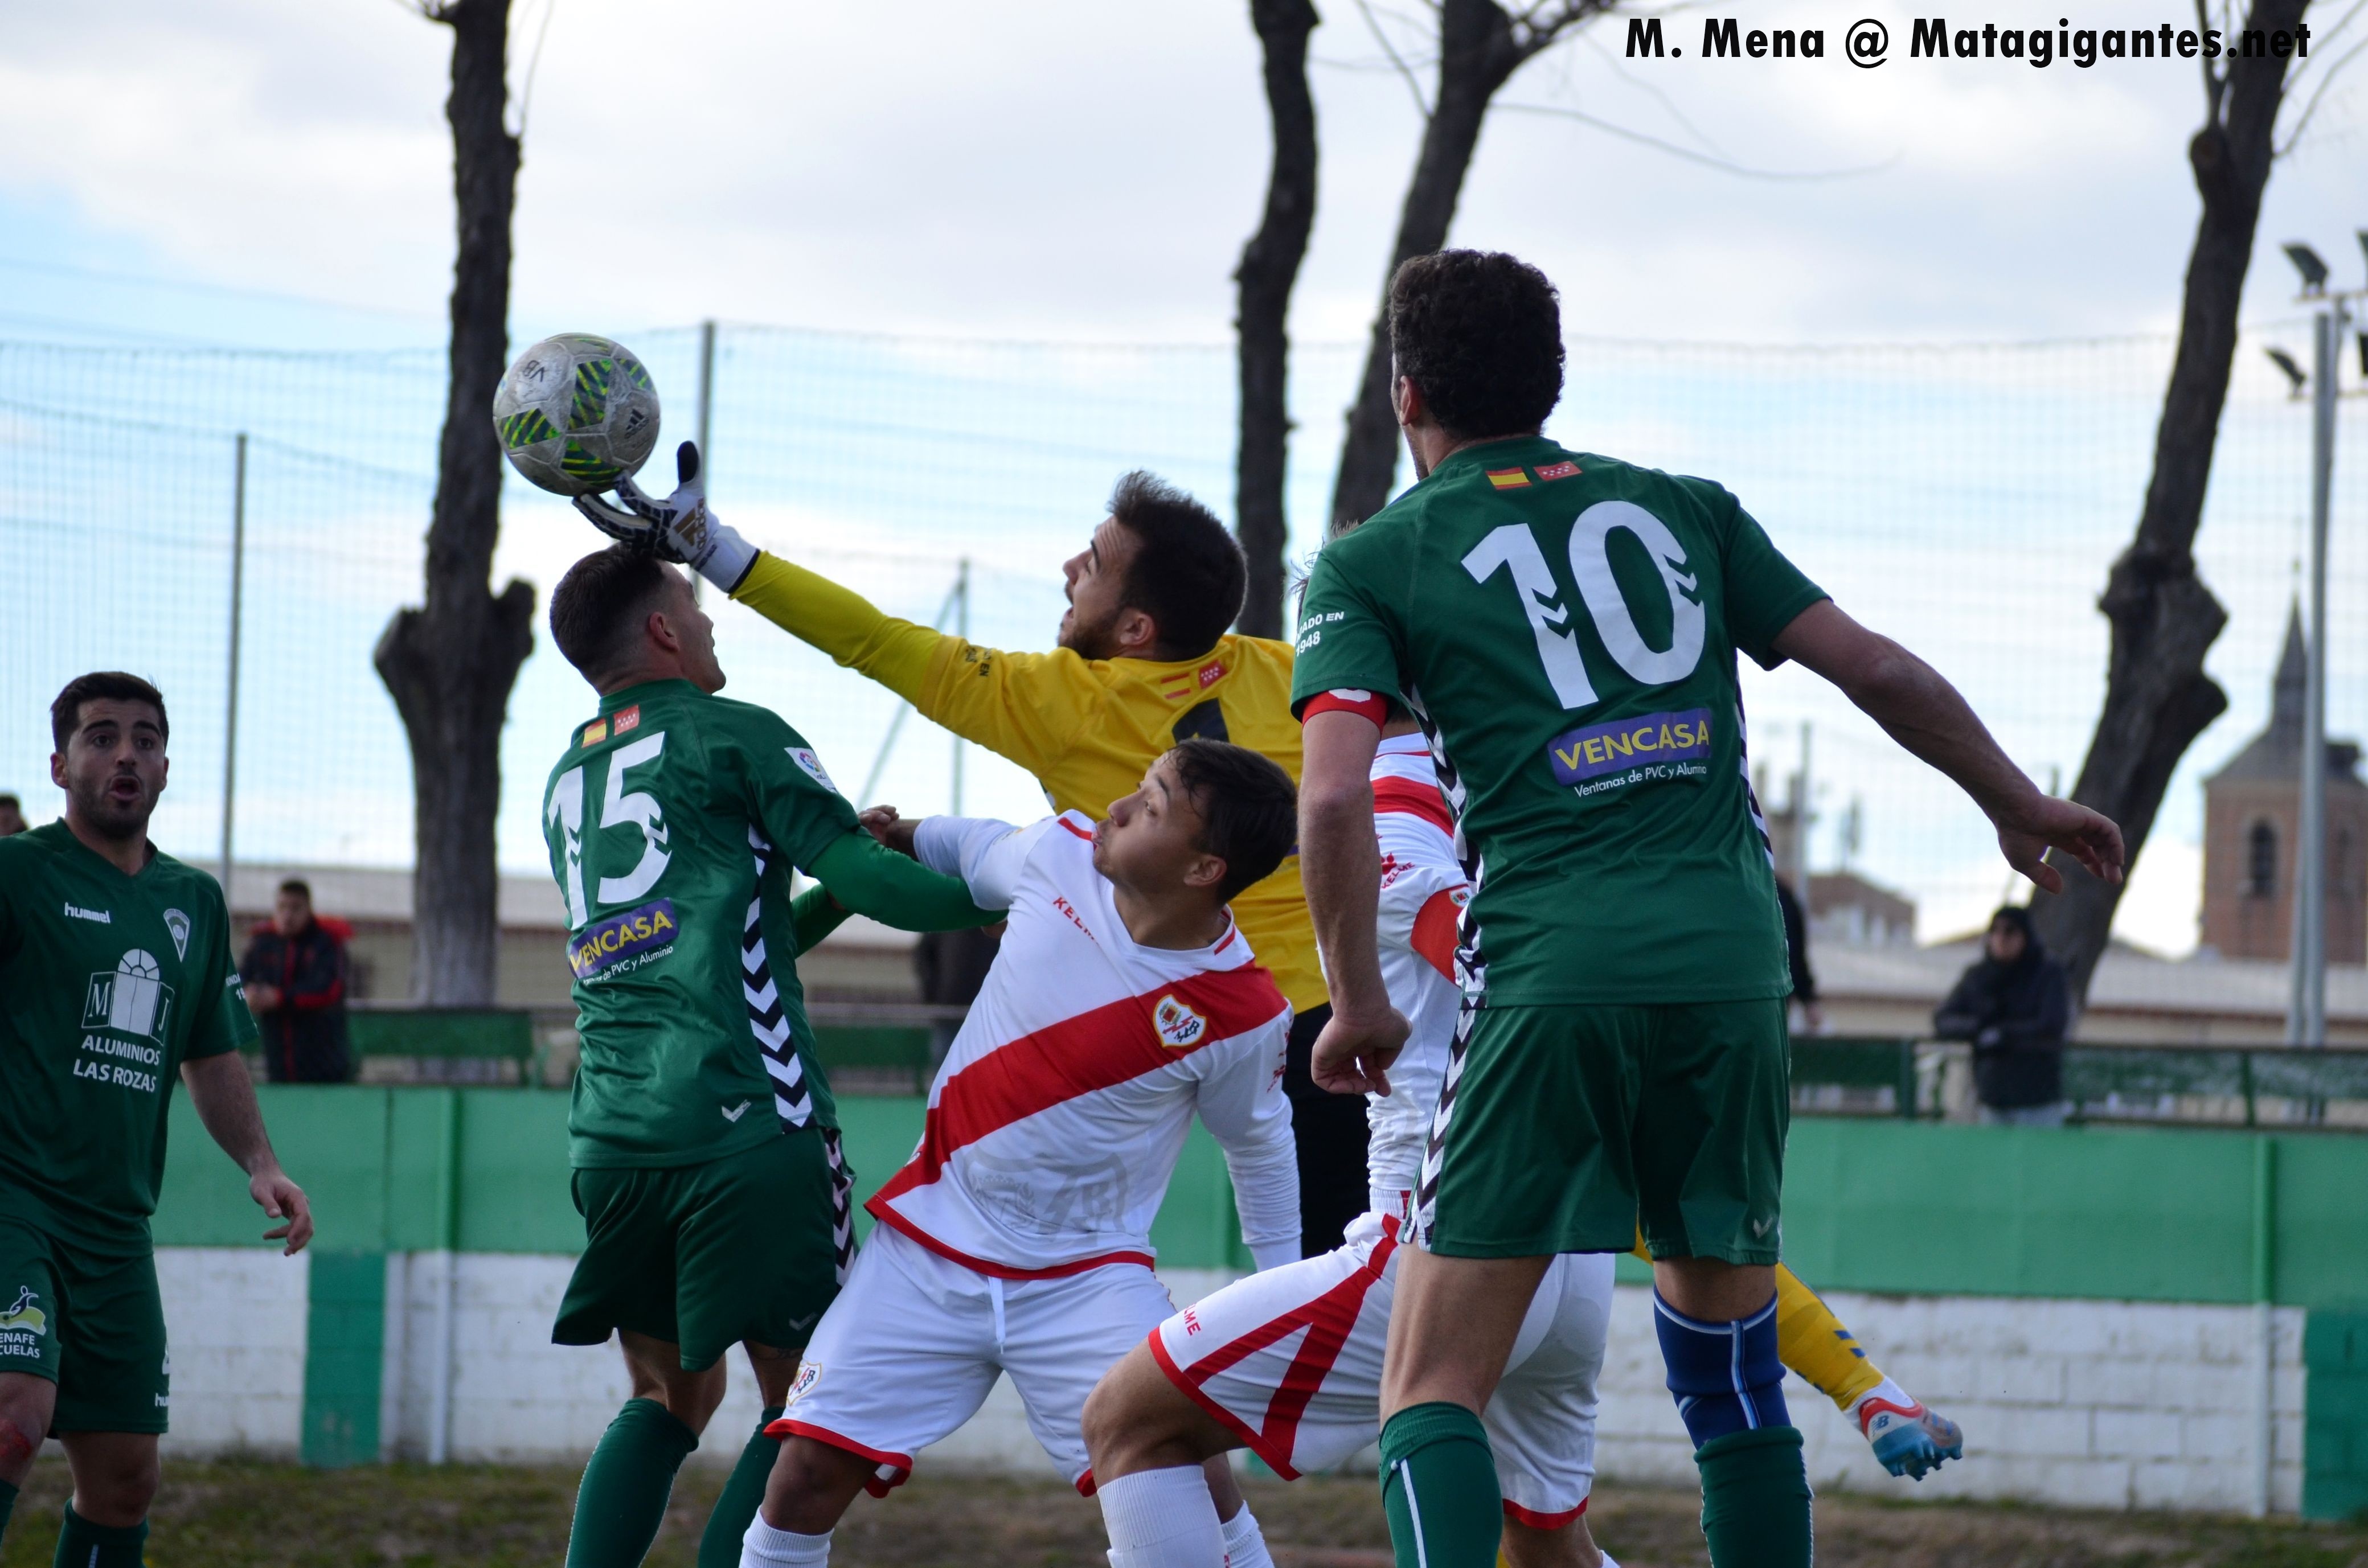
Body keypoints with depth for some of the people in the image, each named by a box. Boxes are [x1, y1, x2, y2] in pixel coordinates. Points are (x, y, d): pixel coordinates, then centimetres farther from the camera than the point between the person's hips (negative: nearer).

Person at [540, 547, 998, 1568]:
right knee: (804, 1403, -1)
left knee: (670, 1393, 17)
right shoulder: (731, 736, 2)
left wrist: (836, 888, 26)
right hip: (746, 1124, -7)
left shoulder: (566, 779, 23)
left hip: (611, 1133, 7)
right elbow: (872, 883, -6)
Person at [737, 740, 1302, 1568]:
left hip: (1086, 1275, -3)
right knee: (808, 1471, -5)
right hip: (930, 1244, 3)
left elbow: (1260, 1148, 3)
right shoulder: (1062, 853, -11)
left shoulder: (1242, 1016, -17)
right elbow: (983, 855, 16)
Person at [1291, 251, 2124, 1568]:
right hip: (1733, 963, 3)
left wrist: (1359, 1002, 5)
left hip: (1549, 977, -3)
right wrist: (2021, 807, 28)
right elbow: (1880, 672, 14)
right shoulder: (1682, 508, 17)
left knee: (1433, 1394, -1)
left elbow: (1336, 796, -6)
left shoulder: (1372, 563, 8)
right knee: (1733, 1368, 19)